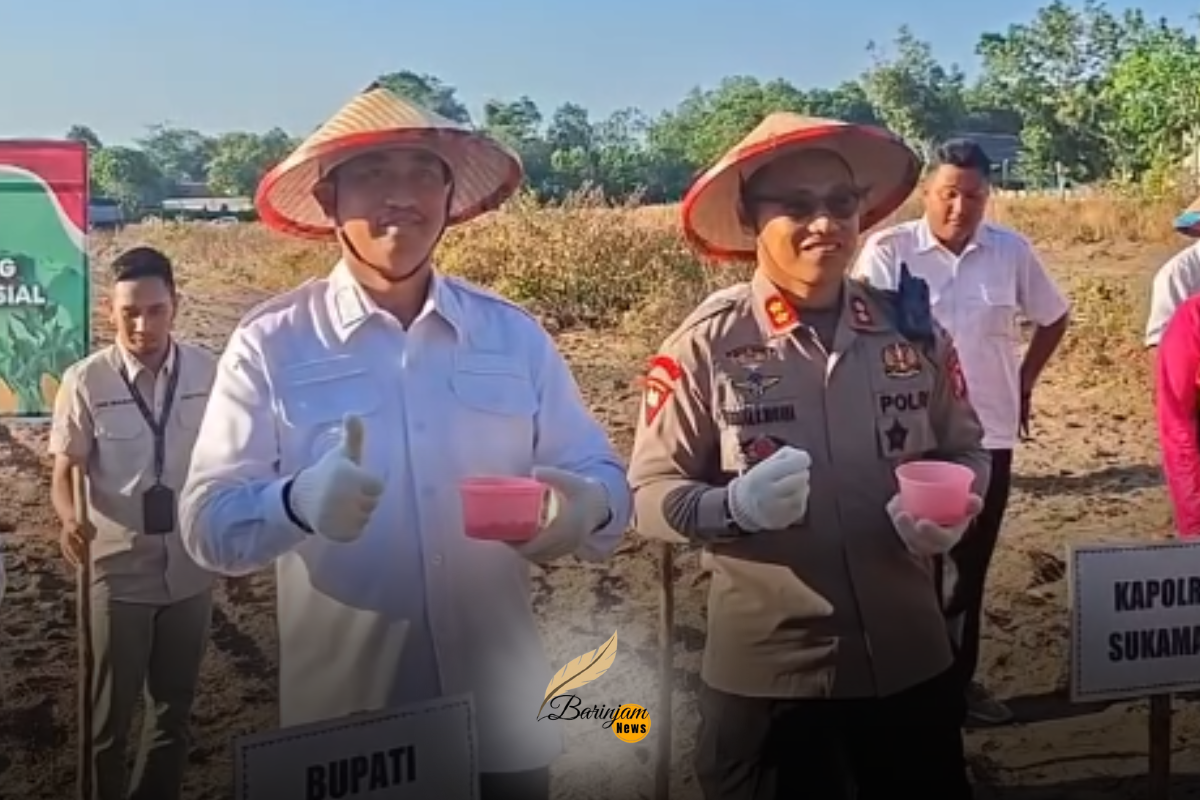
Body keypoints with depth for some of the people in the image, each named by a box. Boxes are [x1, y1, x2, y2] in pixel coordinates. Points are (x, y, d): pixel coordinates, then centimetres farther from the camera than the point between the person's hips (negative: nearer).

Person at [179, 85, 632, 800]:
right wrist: (296, 503, -31)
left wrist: (587, 506, -19)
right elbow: (209, 522, -10)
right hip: (341, 723, -2)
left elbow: (602, 477, 4)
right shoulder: (270, 344, -6)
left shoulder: (515, 335, 3)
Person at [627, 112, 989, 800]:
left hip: (909, 657, 4)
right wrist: (734, 504, -26)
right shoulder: (705, 345, -11)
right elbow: (650, 492, -8)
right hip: (765, 671, -3)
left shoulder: (912, 329, 0)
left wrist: (954, 507, -10)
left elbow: (966, 450, 11)